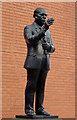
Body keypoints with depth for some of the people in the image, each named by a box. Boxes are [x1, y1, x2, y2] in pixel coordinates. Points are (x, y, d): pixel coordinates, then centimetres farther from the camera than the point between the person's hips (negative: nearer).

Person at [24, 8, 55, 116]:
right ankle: (29, 109, -3)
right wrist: (44, 29, -25)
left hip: (45, 63, 5)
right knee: (31, 85, -6)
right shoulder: (28, 28, 4)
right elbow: (31, 40, -17)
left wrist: (49, 46, -6)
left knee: (41, 86, 5)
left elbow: (52, 48, 19)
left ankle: (39, 108, 8)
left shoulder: (48, 31, 21)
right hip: (34, 61, -5)